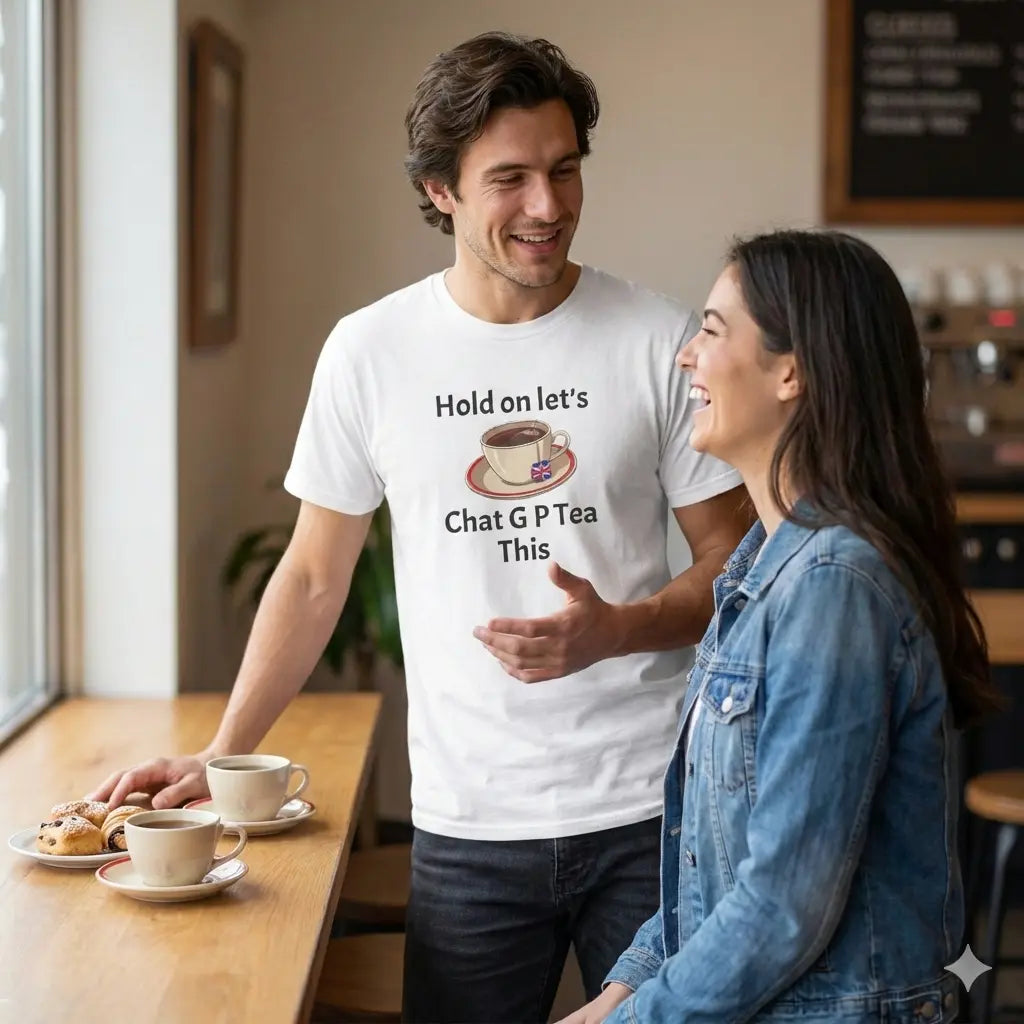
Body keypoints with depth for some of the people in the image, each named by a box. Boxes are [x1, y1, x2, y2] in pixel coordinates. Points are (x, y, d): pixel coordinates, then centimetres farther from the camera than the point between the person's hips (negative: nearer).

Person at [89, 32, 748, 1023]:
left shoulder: (658, 340, -3)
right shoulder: (371, 353, 0)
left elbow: (732, 562, 2)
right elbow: (314, 576, 9)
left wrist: (616, 629, -17)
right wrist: (218, 757, 6)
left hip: (647, 815, 0)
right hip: (468, 826, 1)